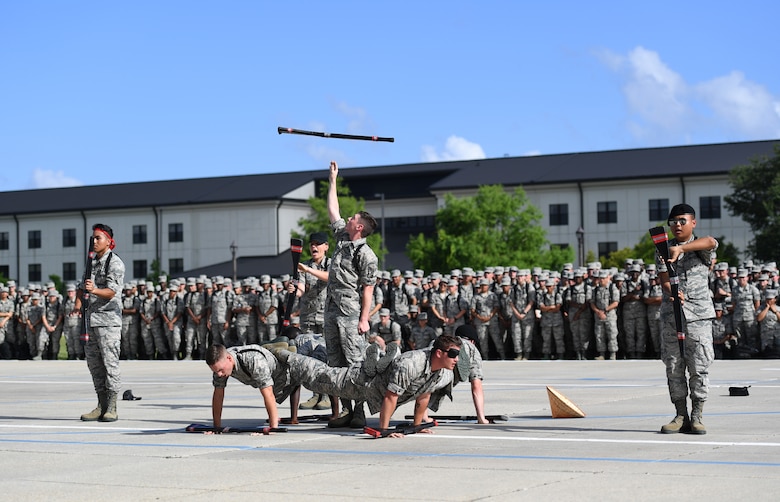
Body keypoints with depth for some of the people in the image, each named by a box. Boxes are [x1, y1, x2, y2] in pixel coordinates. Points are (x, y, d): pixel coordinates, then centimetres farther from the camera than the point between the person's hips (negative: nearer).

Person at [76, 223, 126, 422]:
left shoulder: (115, 263, -7)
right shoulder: (91, 262, 17)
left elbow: (111, 292, -17)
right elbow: (82, 287, 18)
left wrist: (94, 290, -36)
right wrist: (78, 305, -1)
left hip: (108, 318, -8)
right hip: (91, 317, 8)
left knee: (110, 361, -9)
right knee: (93, 362, 9)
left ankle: (112, 408, -7)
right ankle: (101, 406, 15)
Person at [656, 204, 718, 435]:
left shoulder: (700, 248, 5)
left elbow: (711, 242, -21)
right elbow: (664, 279, -1)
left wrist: (680, 249, -34)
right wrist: (672, 293, -24)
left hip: (699, 314, -2)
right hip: (671, 314, 2)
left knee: (699, 367, -4)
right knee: (674, 367, 3)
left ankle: (696, 416, 3)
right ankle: (681, 416, 10)